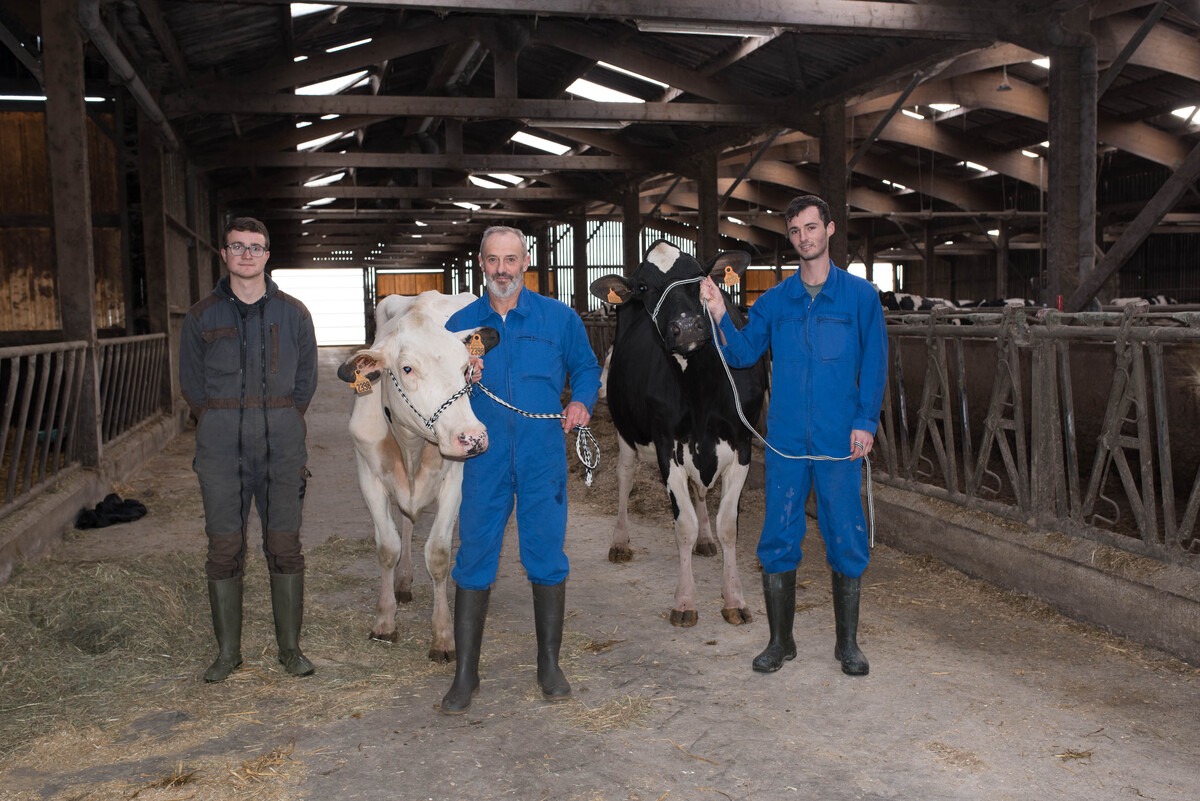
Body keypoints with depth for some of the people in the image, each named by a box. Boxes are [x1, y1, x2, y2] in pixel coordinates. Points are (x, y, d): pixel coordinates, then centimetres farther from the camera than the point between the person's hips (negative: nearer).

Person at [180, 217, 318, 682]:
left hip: (282, 445, 0)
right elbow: (191, 382, 12)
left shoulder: (293, 313, 6)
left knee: (285, 546, 2)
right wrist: (221, 427, 8)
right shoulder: (202, 317, 6)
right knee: (224, 548, 3)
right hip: (221, 448, 0)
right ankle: (228, 651, 17)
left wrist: (281, 425, 7)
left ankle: (290, 647, 15)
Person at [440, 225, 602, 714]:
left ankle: (549, 665, 22)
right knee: (474, 560, 2)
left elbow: (586, 368, 14)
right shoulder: (461, 324, 8)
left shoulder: (559, 318, 6)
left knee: (547, 559, 5)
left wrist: (582, 401, -5)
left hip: (543, 460, 0)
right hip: (484, 460, 1)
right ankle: (465, 674, 15)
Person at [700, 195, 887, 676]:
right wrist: (719, 316, -14)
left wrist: (866, 422, -8)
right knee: (778, 538, 6)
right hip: (786, 438, 2)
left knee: (846, 538, 5)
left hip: (840, 438, -2)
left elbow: (874, 363, 1)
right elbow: (744, 354, 1)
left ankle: (848, 643, 21)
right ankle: (780, 641, 21)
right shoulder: (774, 301, 9)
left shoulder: (859, 295, 4)